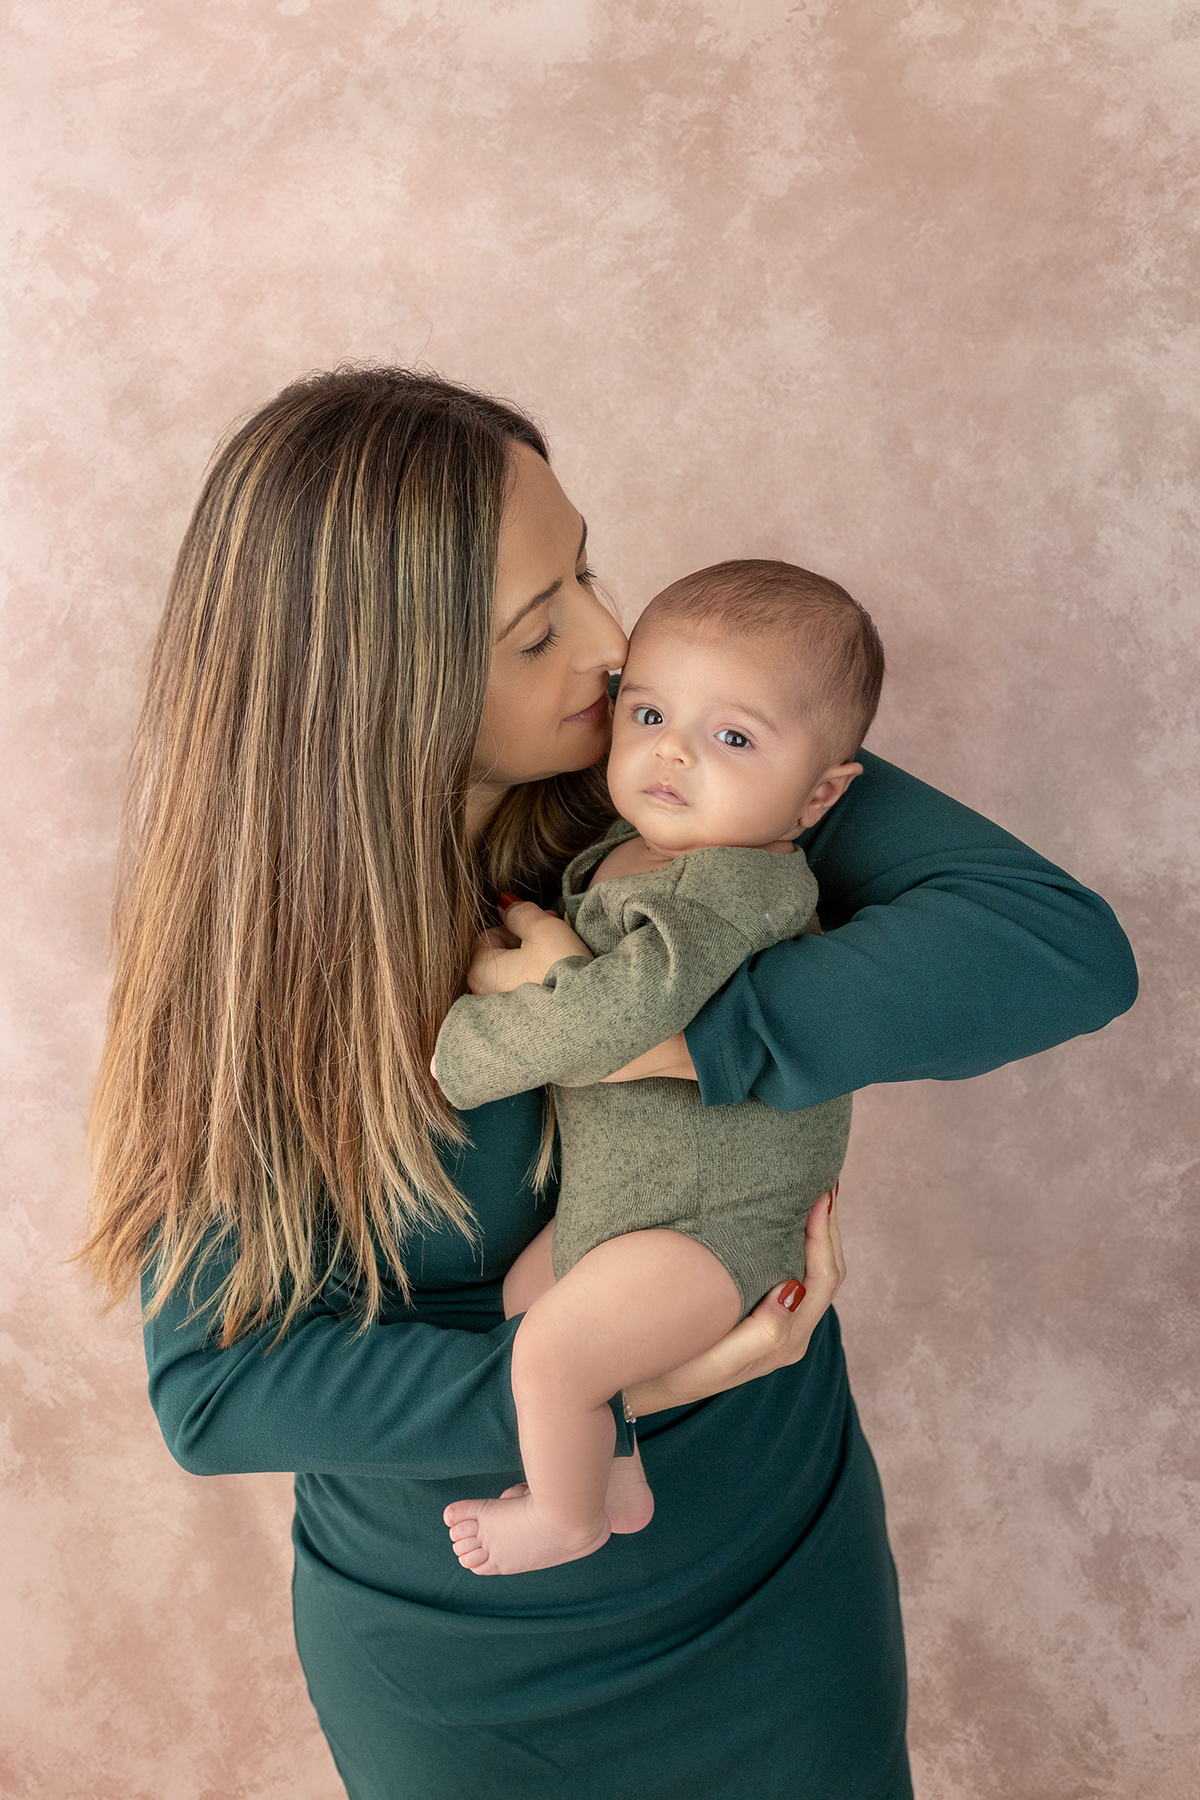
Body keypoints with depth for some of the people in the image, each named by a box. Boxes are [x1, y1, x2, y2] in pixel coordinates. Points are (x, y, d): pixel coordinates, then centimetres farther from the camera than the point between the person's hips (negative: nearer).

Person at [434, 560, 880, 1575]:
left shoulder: (737, 884, -28)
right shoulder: (631, 846, 2)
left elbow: (628, 1009, -43)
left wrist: (463, 1049, -32)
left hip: (723, 1214, -10)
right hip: (617, 1197, 10)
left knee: (555, 1350, -15)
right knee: (526, 1291, 19)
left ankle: (565, 1519, 16)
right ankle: (618, 1478, 38)